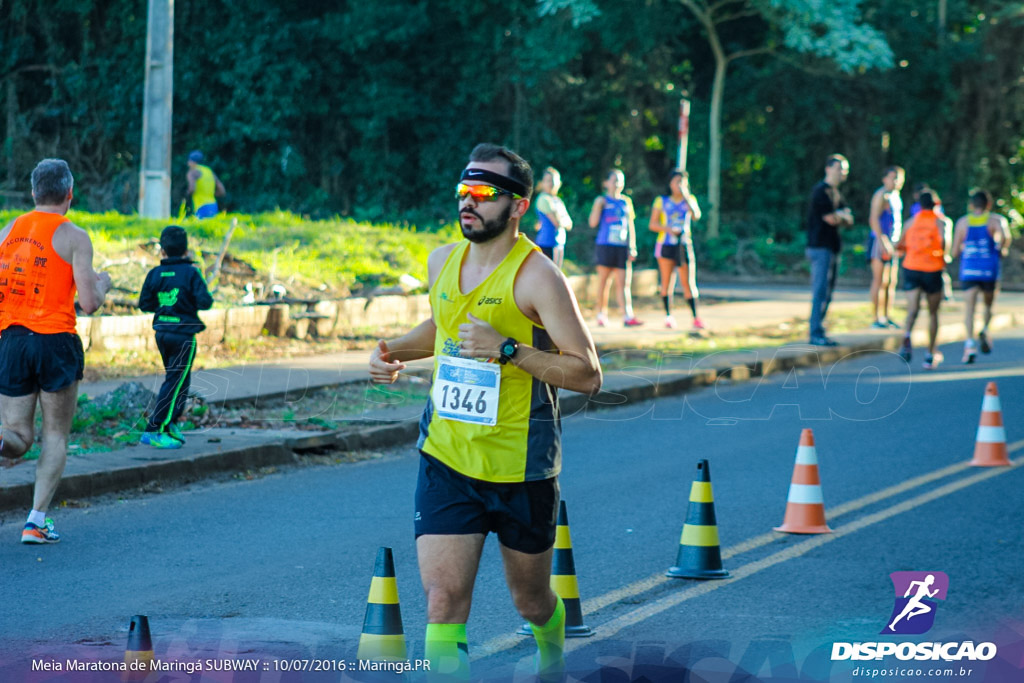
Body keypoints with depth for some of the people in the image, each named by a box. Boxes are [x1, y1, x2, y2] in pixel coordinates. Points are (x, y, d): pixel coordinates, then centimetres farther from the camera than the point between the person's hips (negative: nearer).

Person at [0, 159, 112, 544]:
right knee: (56, 437, 9)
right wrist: (102, 285, 12)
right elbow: (89, 304, -10)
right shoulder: (74, 237, -5)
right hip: (55, 341, -4)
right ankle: (36, 522, 3)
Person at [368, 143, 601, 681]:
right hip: (446, 459, 4)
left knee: (531, 602, 16)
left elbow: (588, 375, -16)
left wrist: (507, 350, -26)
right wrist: (395, 350, 6)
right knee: (443, 601, -12)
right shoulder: (442, 262, 4)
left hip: (521, 467, -3)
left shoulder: (537, 277, -14)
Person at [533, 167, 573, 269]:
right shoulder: (544, 199, -11)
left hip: (559, 243, 9)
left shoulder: (558, 201, 14)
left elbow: (569, 224, 10)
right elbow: (557, 222, -18)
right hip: (546, 244, -9)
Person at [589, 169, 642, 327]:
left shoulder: (626, 202, 14)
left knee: (623, 283, -5)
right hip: (605, 245, -3)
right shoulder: (602, 200, 3)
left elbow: (631, 225, 17)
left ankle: (627, 316, -13)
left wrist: (632, 246, 12)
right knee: (603, 280, 3)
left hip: (622, 247, 3)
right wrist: (599, 205, -14)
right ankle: (601, 314, 13)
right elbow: (593, 223, -5)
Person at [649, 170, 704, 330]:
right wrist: (668, 229, -13)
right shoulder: (661, 201, 7)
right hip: (665, 244, 0)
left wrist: (686, 195, -12)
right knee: (667, 282, -1)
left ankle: (696, 318, -9)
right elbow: (652, 224, 4)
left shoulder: (690, 200, 11)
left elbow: (696, 216, -8)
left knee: (688, 282, -7)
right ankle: (668, 316, 6)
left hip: (684, 245, 0)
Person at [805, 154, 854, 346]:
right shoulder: (821, 191, -11)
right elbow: (831, 218, -16)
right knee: (820, 292, -11)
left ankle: (819, 332, 15)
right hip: (820, 248, -10)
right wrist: (843, 216, 4)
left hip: (832, 248, 10)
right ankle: (816, 335, -10)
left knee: (827, 293, 10)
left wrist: (838, 215, -7)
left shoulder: (836, 193, 19)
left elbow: (849, 220, 15)